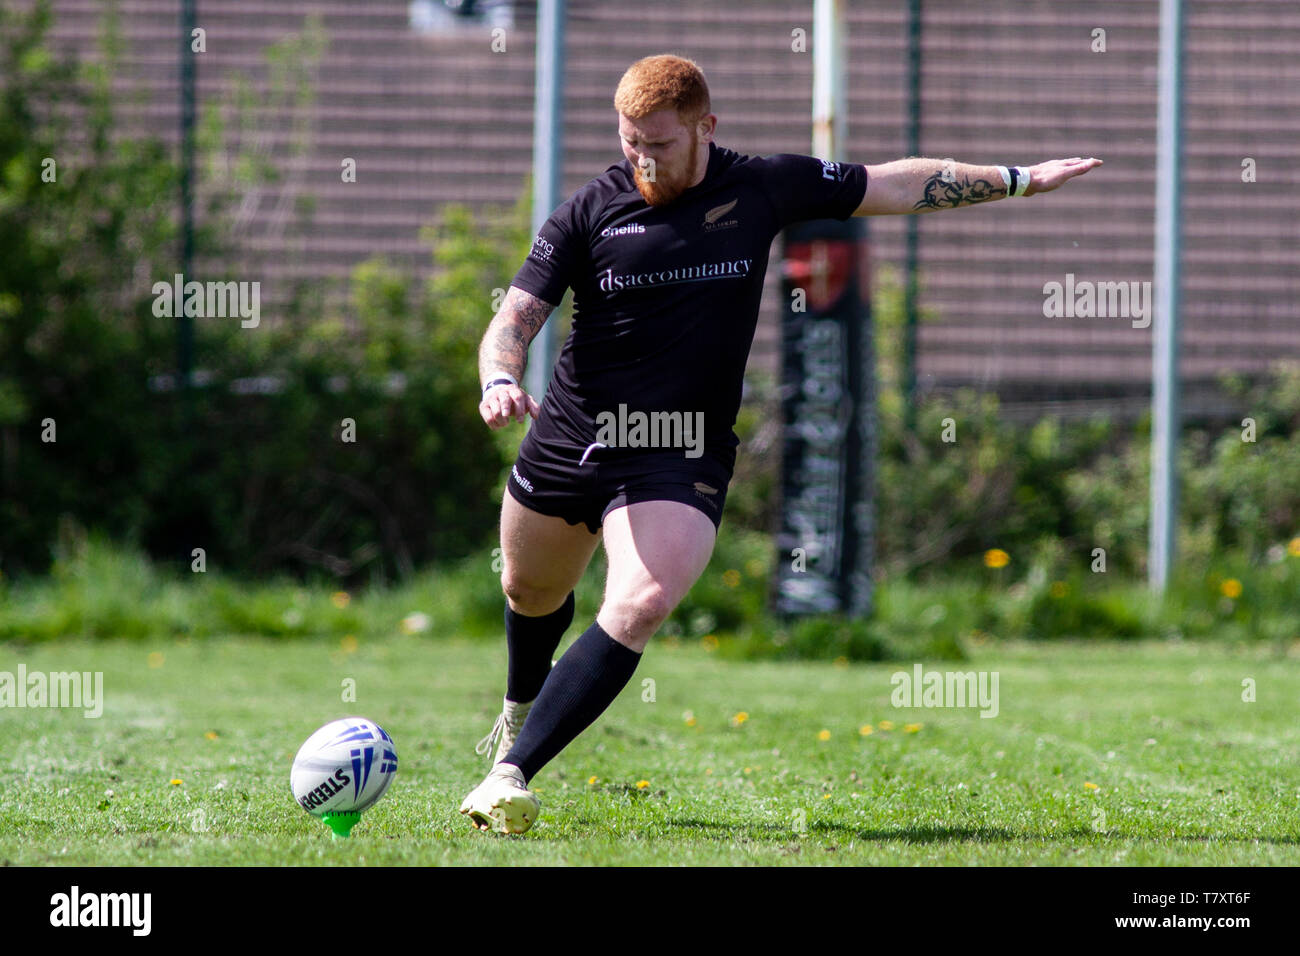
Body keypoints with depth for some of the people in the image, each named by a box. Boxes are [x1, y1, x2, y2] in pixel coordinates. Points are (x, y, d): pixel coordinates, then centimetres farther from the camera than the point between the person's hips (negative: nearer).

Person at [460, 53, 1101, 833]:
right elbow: (518, 316, -6)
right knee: (533, 592, 22)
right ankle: (522, 706, 57)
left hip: (683, 458, -1)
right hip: (567, 441, 2)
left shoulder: (763, 189, -2)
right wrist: (502, 380, -29)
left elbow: (895, 186, 11)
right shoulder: (590, 212, -4)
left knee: (639, 606, -25)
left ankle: (512, 773, -25)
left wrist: (1017, 180, 15)